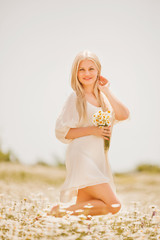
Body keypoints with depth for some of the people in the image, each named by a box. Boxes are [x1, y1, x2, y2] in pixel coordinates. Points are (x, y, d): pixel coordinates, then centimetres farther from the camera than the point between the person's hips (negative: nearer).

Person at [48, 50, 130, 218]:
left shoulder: (101, 96, 13)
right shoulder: (76, 98, -7)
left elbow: (123, 115, -1)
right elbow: (61, 131, -10)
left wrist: (106, 91, -2)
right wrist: (92, 130, -16)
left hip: (98, 159, 8)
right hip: (82, 158, -8)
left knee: (84, 207, 9)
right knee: (113, 205, -12)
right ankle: (63, 213, -8)